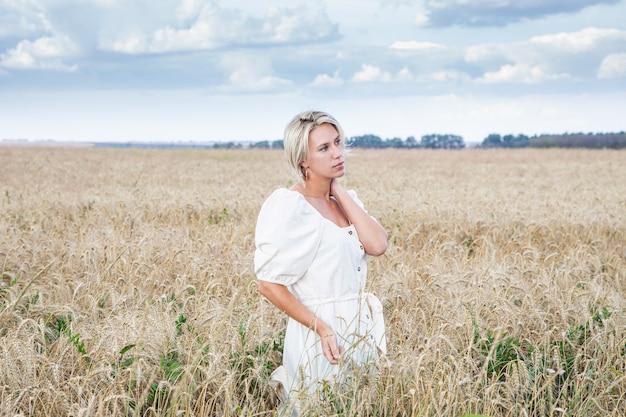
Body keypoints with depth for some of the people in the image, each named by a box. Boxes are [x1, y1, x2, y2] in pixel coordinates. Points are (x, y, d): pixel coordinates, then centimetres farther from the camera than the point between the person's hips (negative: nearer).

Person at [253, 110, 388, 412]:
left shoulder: (346, 199, 7)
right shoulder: (288, 206, -15)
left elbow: (377, 246, -10)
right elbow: (269, 284, -16)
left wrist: (341, 194, -8)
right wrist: (322, 329, -18)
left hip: (361, 327, 7)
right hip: (321, 334, -7)